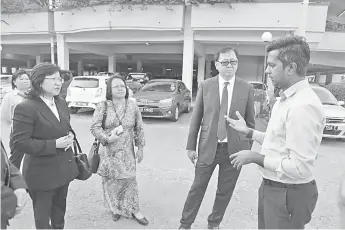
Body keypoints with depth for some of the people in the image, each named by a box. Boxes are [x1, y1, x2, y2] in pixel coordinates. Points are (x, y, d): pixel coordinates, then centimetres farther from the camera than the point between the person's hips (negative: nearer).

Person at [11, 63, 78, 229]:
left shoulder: (61, 102, 5)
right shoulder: (25, 108, -19)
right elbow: (20, 142, -21)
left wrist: (69, 136, -5)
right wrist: (54, 145, -25)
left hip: (63, 168, 7)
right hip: (42, 173, -7)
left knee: (60, 211, 25)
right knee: (43, 217, 14)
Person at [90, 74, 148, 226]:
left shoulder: (132, 105, 0)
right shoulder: (103, 106, -7)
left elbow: (139, 128, 5)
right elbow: (95, 127, -7)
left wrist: (140, 147, 4)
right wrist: (107, 138, -22)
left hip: (127, 151, 1)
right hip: (109, 151, -1)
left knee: (130, 179, 6)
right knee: (111, 181, 11)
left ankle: (134, 210, 23)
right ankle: (114, 208, 33)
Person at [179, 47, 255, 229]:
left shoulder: (247, 88, -1)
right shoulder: (205, 85, -1)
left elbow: (250, 121, 4)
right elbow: (196, 118, 0)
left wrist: (248, 149, 3)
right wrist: (191, 146, -1)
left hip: (234, 148, 1)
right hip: (208, 146, 0)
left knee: (224, 191, 15)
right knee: (197, 188, 10)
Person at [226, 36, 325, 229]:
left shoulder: (303, 105, -26)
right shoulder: (286, 98, 6)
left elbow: (300, 168, -28)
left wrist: (255, 157, -20)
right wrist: (248, 131, 9)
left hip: (288, 194, -9)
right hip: (271, 187, 9)